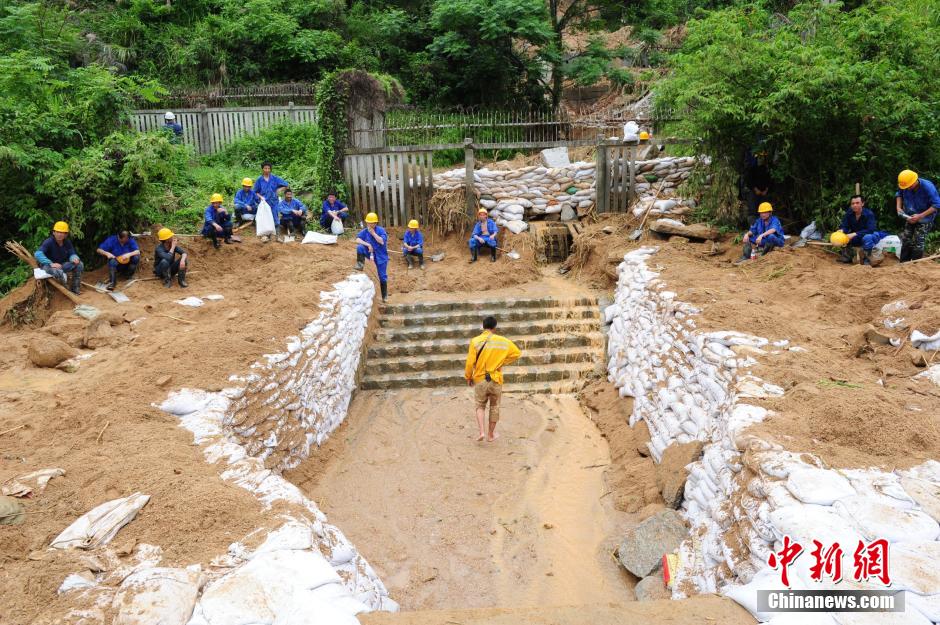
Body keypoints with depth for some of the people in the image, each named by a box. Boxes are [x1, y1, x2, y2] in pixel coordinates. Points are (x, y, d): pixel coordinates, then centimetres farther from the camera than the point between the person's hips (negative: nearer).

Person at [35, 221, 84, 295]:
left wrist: (75, 258, -26)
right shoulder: (49, 242, -21)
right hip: (48, 265, -6)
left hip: (61, 264, 7)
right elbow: (38, 254, -32)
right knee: (58, 272, -39)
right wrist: (51, 264, -43)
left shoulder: (67, 242, -3)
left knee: (79, 265, -10)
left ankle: (75, 288, 1)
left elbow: (72, 254, 1)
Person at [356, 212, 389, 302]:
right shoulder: (365, 231, -6)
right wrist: (368, 245, -25)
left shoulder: (381, 230, -14)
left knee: (382, 277, 1)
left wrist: (373, 233, -26)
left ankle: (384, 296, 14)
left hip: (381, 256, -3)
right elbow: (357, 239, -16)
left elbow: (382, 241, -27)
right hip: (370, 253, 3)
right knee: (360, 248, -26)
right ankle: (360, 264, -13)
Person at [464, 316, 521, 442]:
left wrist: (468, 377, 5)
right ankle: (491, 435, 24)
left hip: (480, 379, 0)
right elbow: (517, 353, 5)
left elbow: (470, 362, -9)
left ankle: (482, 431, 0)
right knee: (494, 407, 17)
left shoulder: (475, 341, -9)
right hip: (496, 380, 1)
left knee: (480, 406, 17)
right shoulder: (503, 341, -4)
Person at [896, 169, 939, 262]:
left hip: (924, 220, -5)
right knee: (906, 242, 9)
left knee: (918, 245, -6)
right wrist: (899, 207, -7)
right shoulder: (904, 186, -15)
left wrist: (920, 216, -29)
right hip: (910, 217, 5)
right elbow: (899, 194, 9)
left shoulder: (928, 187, -28)